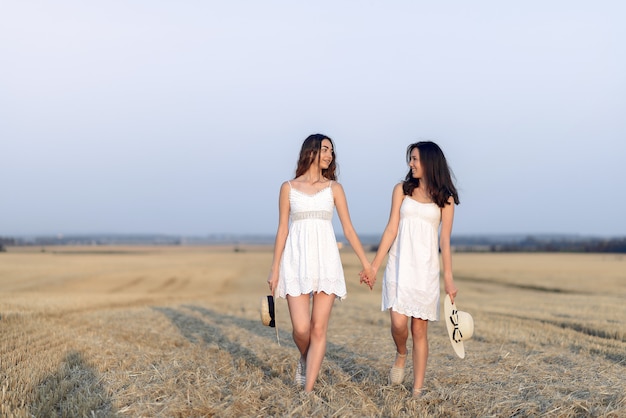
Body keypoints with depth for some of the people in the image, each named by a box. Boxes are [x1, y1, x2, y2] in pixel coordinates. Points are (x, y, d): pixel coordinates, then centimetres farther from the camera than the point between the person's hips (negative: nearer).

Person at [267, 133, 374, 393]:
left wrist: (366, 264, 4)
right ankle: (304, 359, 25)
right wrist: (274, 269, 3)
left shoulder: (334, 188, 10)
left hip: (326, 261, 1)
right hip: (296, 261, -1)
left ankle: (308, 390, 1)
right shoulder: (289, 187, 9)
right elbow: (282, 230, 8)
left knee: (319, 329, -4)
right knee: (301, 328, -9)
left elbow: (348, 229, 9)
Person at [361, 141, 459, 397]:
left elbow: (444, 240, 3)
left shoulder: (445, 198, 5)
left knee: (419, 330, 1)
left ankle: (417, 390, 8)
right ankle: (400, 356, 21)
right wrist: (374, 265, 0)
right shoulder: (402, 190, 7)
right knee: (398, 323, -13)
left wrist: (449, 277, -3)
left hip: (426, 269, 0)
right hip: (399, 266, 1)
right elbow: (391, 230, 5)